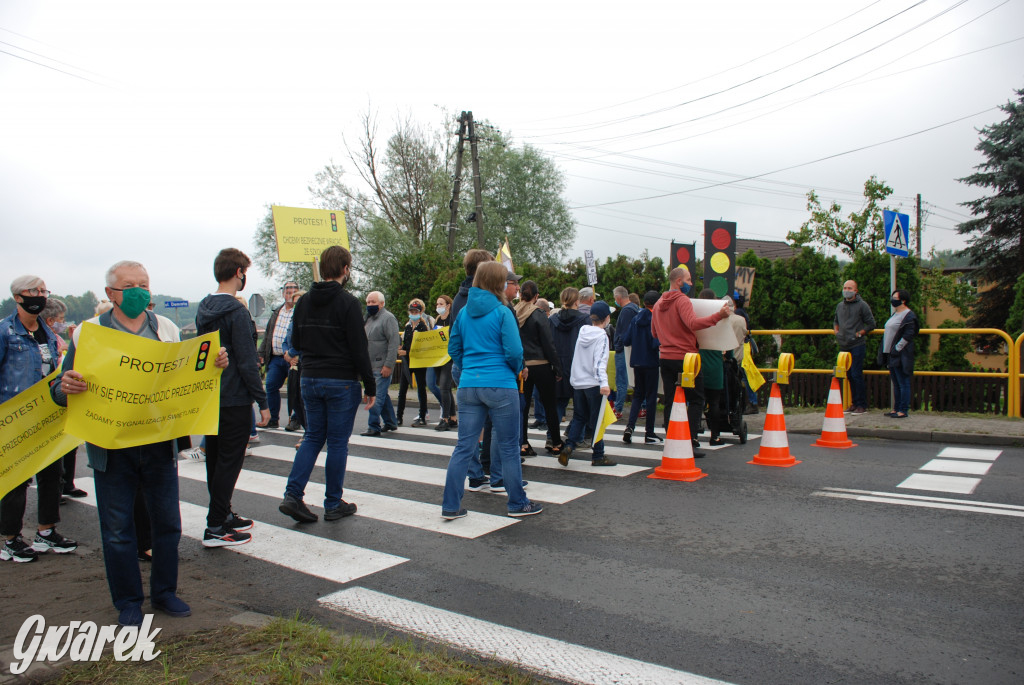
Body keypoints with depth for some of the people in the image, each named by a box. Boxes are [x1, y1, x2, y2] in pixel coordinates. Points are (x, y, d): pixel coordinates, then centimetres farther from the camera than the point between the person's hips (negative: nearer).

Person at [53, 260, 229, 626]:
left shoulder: (167, 329, 8)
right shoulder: (88, 332, 1)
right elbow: (61, 390, 1)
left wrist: (215, 364, -10)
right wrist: (66, 386, -23)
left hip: (160, 443, 2)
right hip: (112, 448, -2)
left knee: (167, 523, 11)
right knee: (118, 529, 8)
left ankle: (164, 591, 29)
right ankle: (128, 601, 25)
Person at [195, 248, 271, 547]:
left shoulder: (204, 309, 10)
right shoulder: (236, 311, -17)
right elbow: (246, 362, -19)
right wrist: (263, 401, -14)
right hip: (234, 399, -9)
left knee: (215, 458, 16)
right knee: (229, 460, -2)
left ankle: (223, 514, 29)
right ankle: (216, 528, 3)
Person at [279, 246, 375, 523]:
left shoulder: (304, 301, 7)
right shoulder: (347, 302, -13)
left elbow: (296, 343, 14)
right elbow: (359, 349, -14)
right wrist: (370, 386, -9)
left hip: (310, 380, 6)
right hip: (342, 383, -6)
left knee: (313, 437, 15)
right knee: (338, 442, 4)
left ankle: (293, 495, 5)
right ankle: (333, 504, 13)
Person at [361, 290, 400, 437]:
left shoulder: (388, 318, -10)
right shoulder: (369, 318, 17)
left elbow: (394, 343, -17)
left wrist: (388, 365, -21)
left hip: (382, 366, -9)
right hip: (371, 366, 9)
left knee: (377, 397, -9)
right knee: (382, 395, 17)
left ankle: (373, 428, -5)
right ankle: (391, 423, 28)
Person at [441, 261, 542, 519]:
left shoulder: (464, 312, 9)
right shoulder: (502, 312, -8)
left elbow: (454, 348, 14)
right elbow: (514, 352, -13)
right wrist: (516, 370, 6)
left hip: (468, 386, 5)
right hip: (501, 385, -5)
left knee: (463, 446, 8)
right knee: (509, 447, 6)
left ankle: (451, 506, 11)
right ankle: (518, 503, 18)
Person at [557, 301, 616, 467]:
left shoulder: (582, 333, 8)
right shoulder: (601, 336, -11)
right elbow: (600, 362, -23)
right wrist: (604, 383, -31)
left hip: (577, 383, 6)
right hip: (593, 384, -6)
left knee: (579, 417, 15)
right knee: (597, 420, 4)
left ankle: (568, 446, -3)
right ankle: (598, 456, 10)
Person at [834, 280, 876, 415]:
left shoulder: (862, 305, -2)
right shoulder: (840, 305, 14)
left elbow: (871, 324, -1)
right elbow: (835, 321, 29)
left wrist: (859, 334, -9)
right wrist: (836, 332, 12)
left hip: (857, 345, -6)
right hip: (843, 345, 6)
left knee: (856, 375, -8)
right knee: (849, 375, 8)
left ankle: (861, 405, -1)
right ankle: (854, 403, 15)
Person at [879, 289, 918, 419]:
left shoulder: (909, 316, -11)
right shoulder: (895, 314, 18)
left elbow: (908, 335, -18)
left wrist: (897, 349, -18)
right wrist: (887, 353, 17)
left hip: (901, 356, -10)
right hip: (891, 355, 10)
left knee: (903, 383, -4)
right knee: (896, 384, 13)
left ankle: (903, 410, -1)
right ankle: (896, 408, 19)